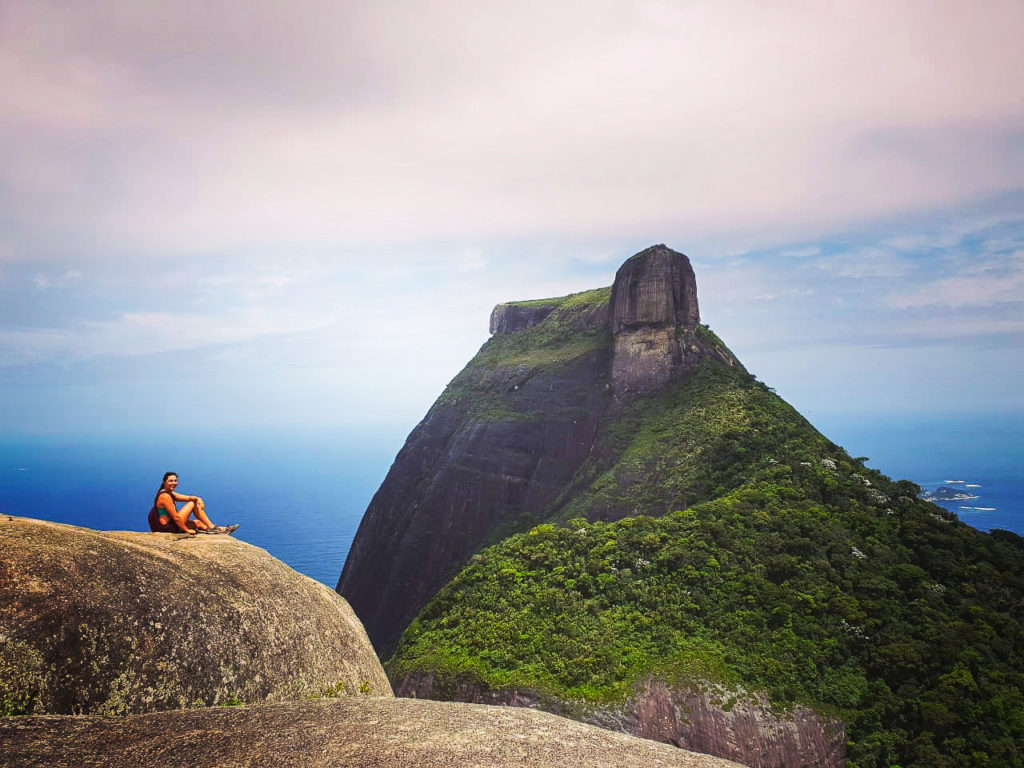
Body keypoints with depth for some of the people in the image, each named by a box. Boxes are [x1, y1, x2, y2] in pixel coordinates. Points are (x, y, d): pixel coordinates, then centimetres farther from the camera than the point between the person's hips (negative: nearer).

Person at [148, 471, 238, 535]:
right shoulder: (165, 496, -19)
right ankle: (212, 527, 0)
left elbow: (189, 498, 9)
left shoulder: (171, 494, 12)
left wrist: (198, 499, -14)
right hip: (167, 527, -10)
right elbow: (175, 517, -21)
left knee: (197, 523, 19)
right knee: (193, 504, -5)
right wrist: (187, 530, -15)